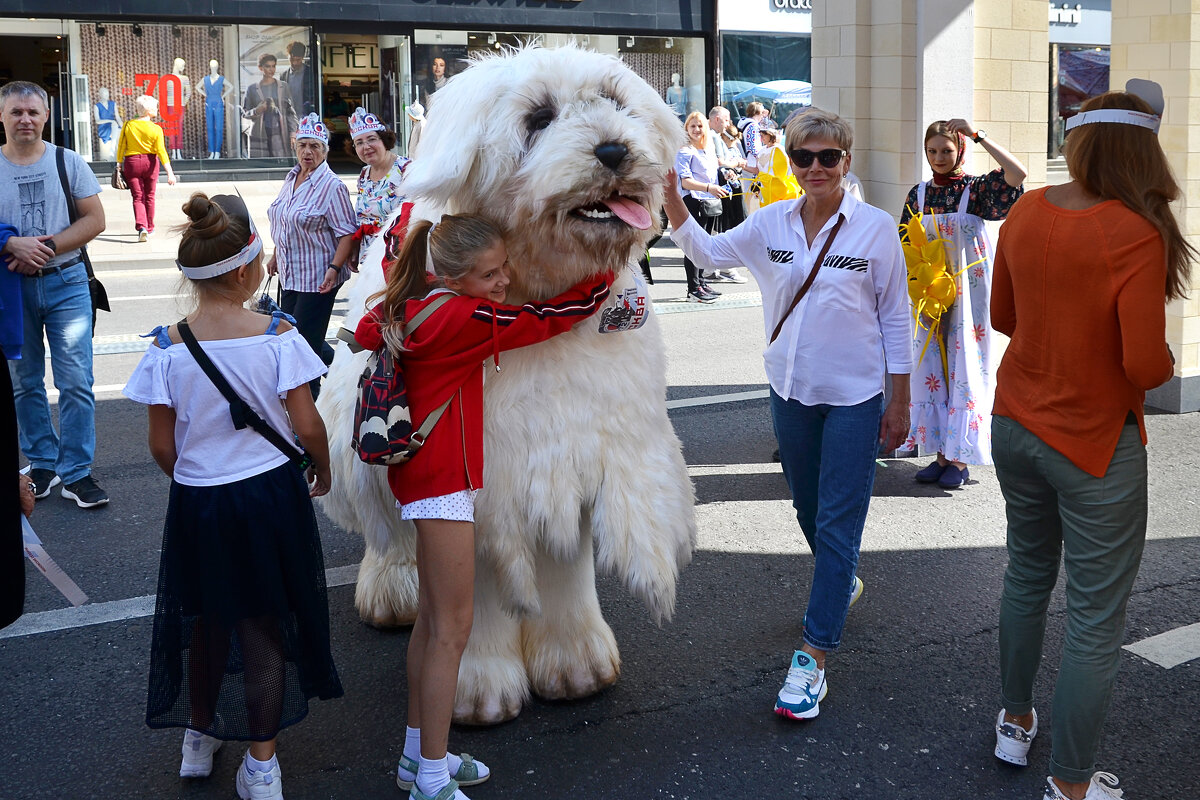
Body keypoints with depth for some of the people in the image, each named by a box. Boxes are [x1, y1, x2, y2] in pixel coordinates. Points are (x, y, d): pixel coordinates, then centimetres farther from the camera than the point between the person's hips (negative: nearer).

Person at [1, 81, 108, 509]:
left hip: (66, 283, -1)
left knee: (76, 382, -3)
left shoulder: (68, 162, 1)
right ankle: (42, 464, 25)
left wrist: (46, 247, -14)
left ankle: (75, 472, 5)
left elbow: (94, 220, -3)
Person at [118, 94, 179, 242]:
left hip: (131, 162, 0)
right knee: (149, 196, 14)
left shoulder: (128, 125, -2)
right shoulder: (156, 129, -8)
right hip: (150, 162, 0)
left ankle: (141, 227, -19)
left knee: (137, 197, 1)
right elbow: (161, 152, -12)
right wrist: (170, 173, -13)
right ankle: (149, 228, 25)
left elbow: (121, 147, 1)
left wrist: (120, 165, 11)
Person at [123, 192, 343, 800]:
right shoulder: (277, 336, -16)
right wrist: (322, 471, 8)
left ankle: (199, 739, 41)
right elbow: (308, 427, -12)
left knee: (207, 619, 22)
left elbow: (162, 446, -6)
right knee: (265, 627, 12)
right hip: (271, 495, -1)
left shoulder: (166, 347, -12)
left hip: (197, 500, 2)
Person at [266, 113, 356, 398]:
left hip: (318, 277, -8)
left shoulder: (332, 186, -15)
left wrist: (334, 268, -27)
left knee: (305, 337, -2)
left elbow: (347, 233, -19)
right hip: (291, 273, 8)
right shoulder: (292, 178, 9)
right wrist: (276, 255, 22)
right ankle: (333, 361, 36)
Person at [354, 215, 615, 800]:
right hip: (443, 480, -10)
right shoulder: (463, 319, -20)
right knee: (452, 628, -4)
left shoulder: (410, 305, 5)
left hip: (426, 473, 10)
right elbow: (547, 318, -14)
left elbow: (367, 332, 24)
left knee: (433, 616, 16)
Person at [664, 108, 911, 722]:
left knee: (836, 525, -5)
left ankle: (813, 658, 0)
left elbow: (895, 317, -4)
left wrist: (900, 402, -3)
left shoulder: (876, 227, -9)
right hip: (790, 390, 4)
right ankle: (842, 584, 50)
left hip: (854, 396, -4)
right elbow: (706, 251, 4)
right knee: (809, 511, 21)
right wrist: (670, 195, -13)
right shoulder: (772, 223, -1)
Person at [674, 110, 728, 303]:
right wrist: (708, 188, -28)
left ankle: (701, 283, 22)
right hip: (694, 202, -8)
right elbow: (685, 181, -18)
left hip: (710, 202, 8)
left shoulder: (708, 151, 16)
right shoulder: (685, 152, -9)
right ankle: (694, 289, -6)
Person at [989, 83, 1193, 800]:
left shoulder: (1027, 212, -3)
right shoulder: (1136, 233, -22)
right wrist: (1167, 360, -2)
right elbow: (1146, 366, -23)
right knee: (1096, 619, 7)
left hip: (1017, 425, 7)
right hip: (1096, 444, -6)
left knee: (1027, 577, 25)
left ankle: (1015, 723, 43)